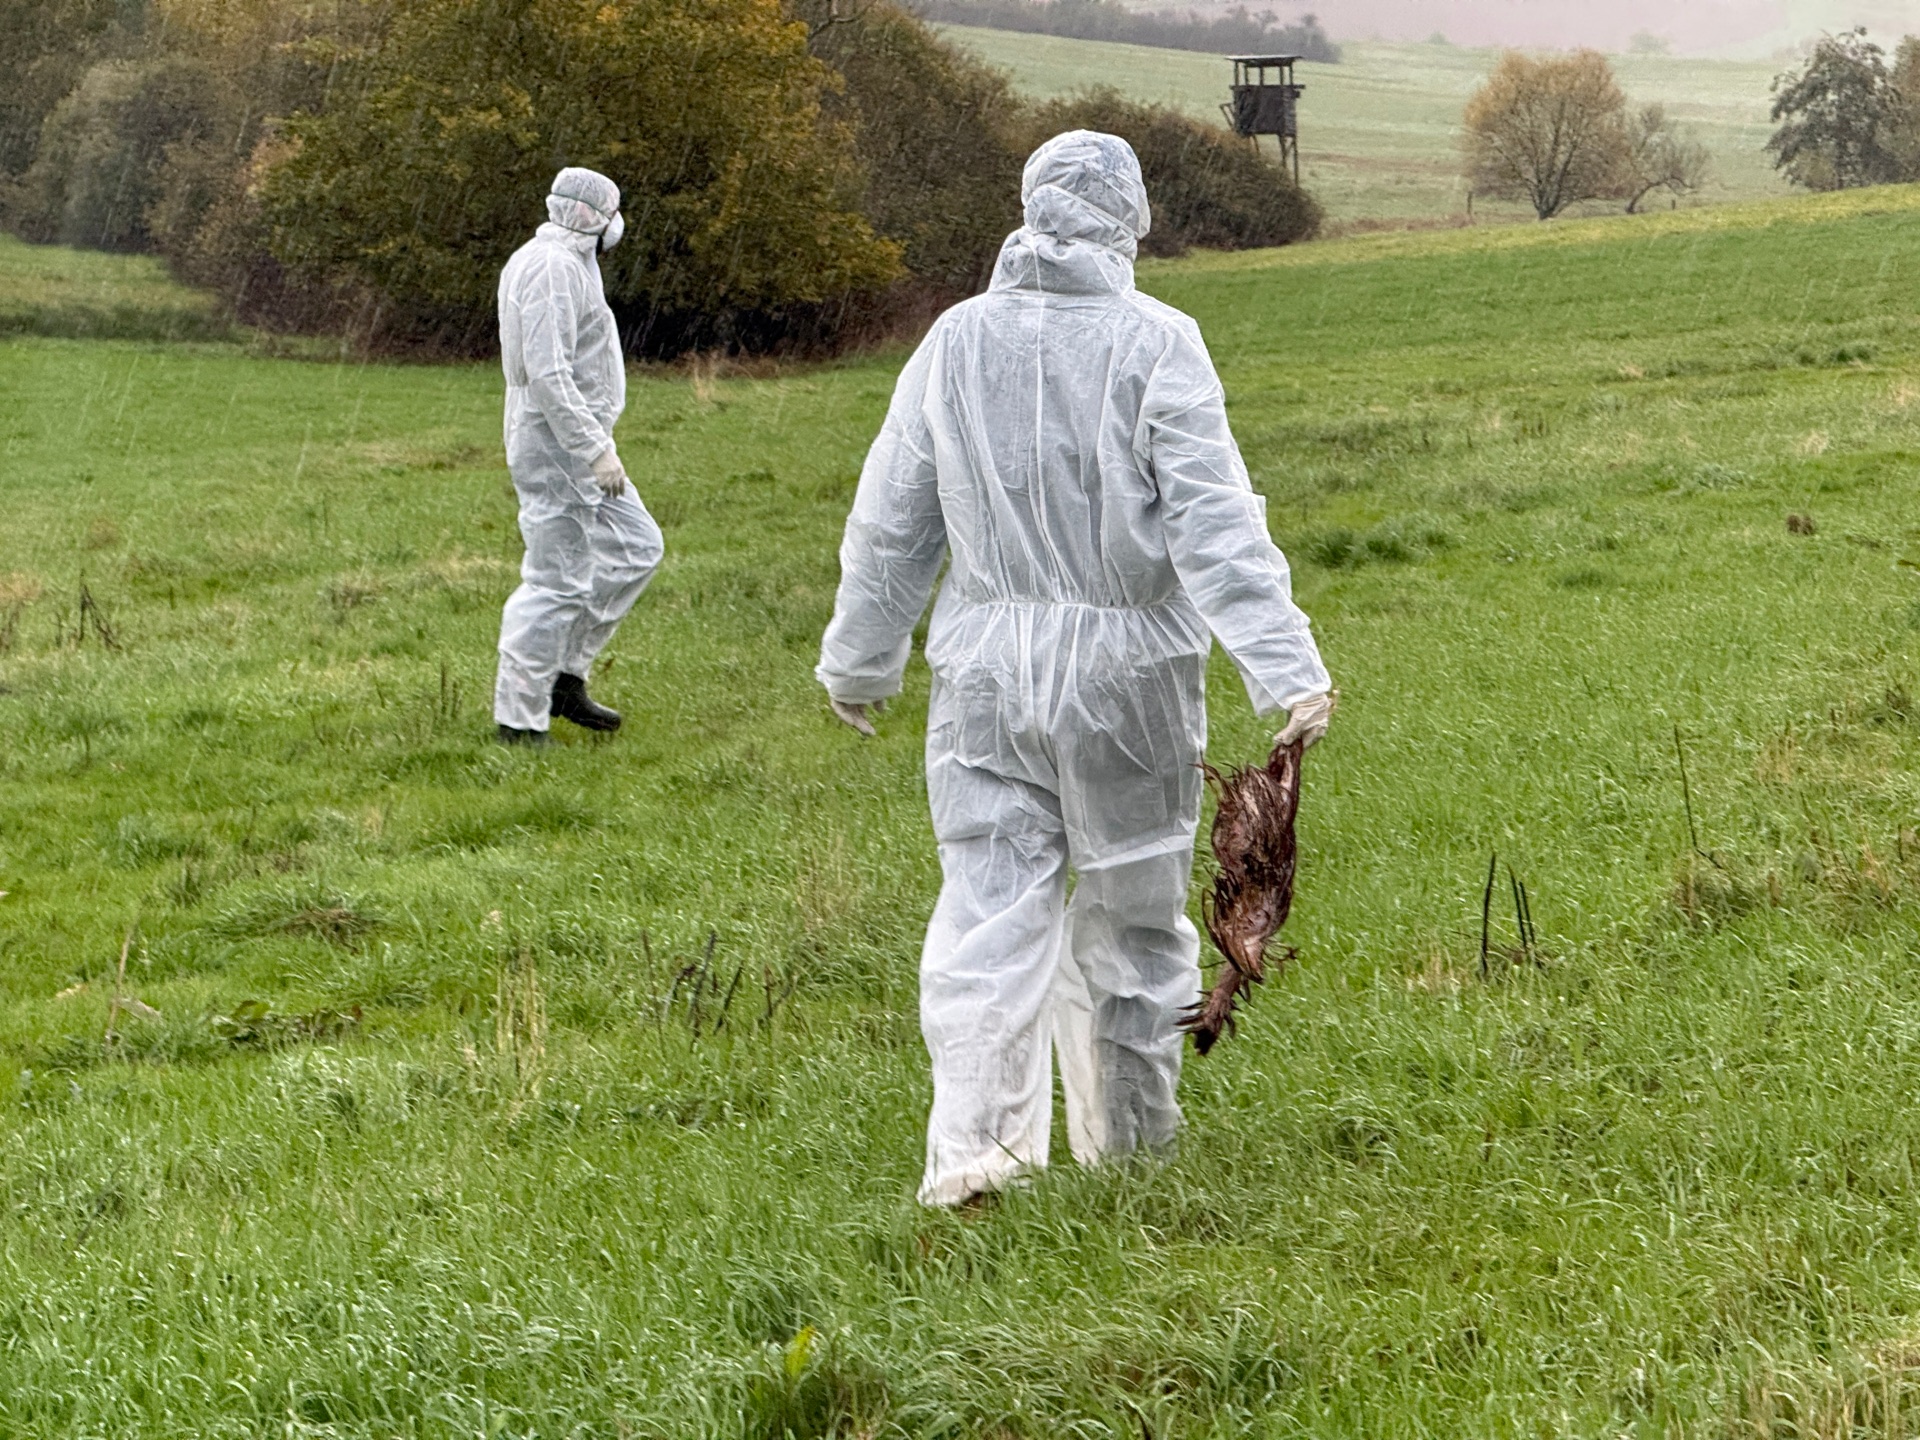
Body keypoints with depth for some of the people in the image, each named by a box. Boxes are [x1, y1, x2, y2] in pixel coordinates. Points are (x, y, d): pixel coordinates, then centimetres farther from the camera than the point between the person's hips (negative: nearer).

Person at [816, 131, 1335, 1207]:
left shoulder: (957, 340, 3)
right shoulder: (1155, 343, -9)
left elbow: (890, 524, 10)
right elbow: (1214, 522, -16)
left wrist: (859, 662, 23)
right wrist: (1287, 666, -17)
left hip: (986, 664, 3)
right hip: (1127, 667, -2)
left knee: (990, 898, 3)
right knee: (1132, 906, 12)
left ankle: (973, 1140, -9)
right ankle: (1126, 1138, 23)